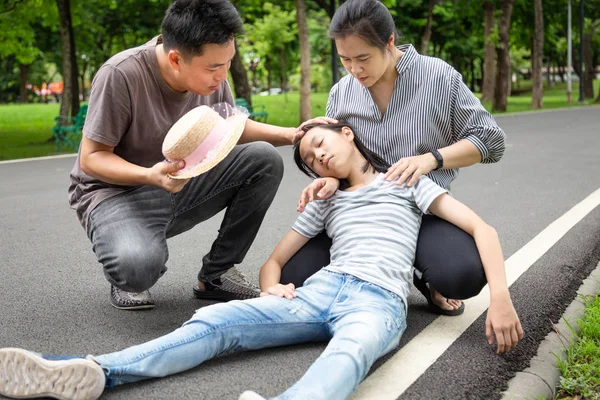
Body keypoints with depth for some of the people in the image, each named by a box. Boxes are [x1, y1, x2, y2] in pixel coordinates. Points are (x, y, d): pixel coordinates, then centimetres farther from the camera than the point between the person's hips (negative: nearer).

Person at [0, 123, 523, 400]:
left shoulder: (404, 179, 17)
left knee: (348, 353, -41)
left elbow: (482, 229, 7)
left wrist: (500, 298, -10)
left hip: (379, 301, -4)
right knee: (214, 322, -20)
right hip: (321, 290, 4)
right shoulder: (325, 202, 30)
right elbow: (276, 258, 27)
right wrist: (271, 287, 1)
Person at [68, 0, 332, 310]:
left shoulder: (212, 77, -8)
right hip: (115, 191, -6)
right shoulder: (120, 75, -25)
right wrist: (150, 176, -37)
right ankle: (127, 274, 4)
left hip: (179, 184, 6)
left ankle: (215, 274, -1)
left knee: (264, 160, -14)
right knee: (139, 267, -38)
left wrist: (292, 135, -6)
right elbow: (91, 158, -18)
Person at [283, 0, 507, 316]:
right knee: (296, 275, -18)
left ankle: (420, 275, 5)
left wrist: (431, 158, -18)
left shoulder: (440, 78, -7)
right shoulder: (341, 93, 4)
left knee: (462, 274, -34)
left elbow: (489, 140, -3)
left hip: (424, 209, -3)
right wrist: (330, 178, -10)